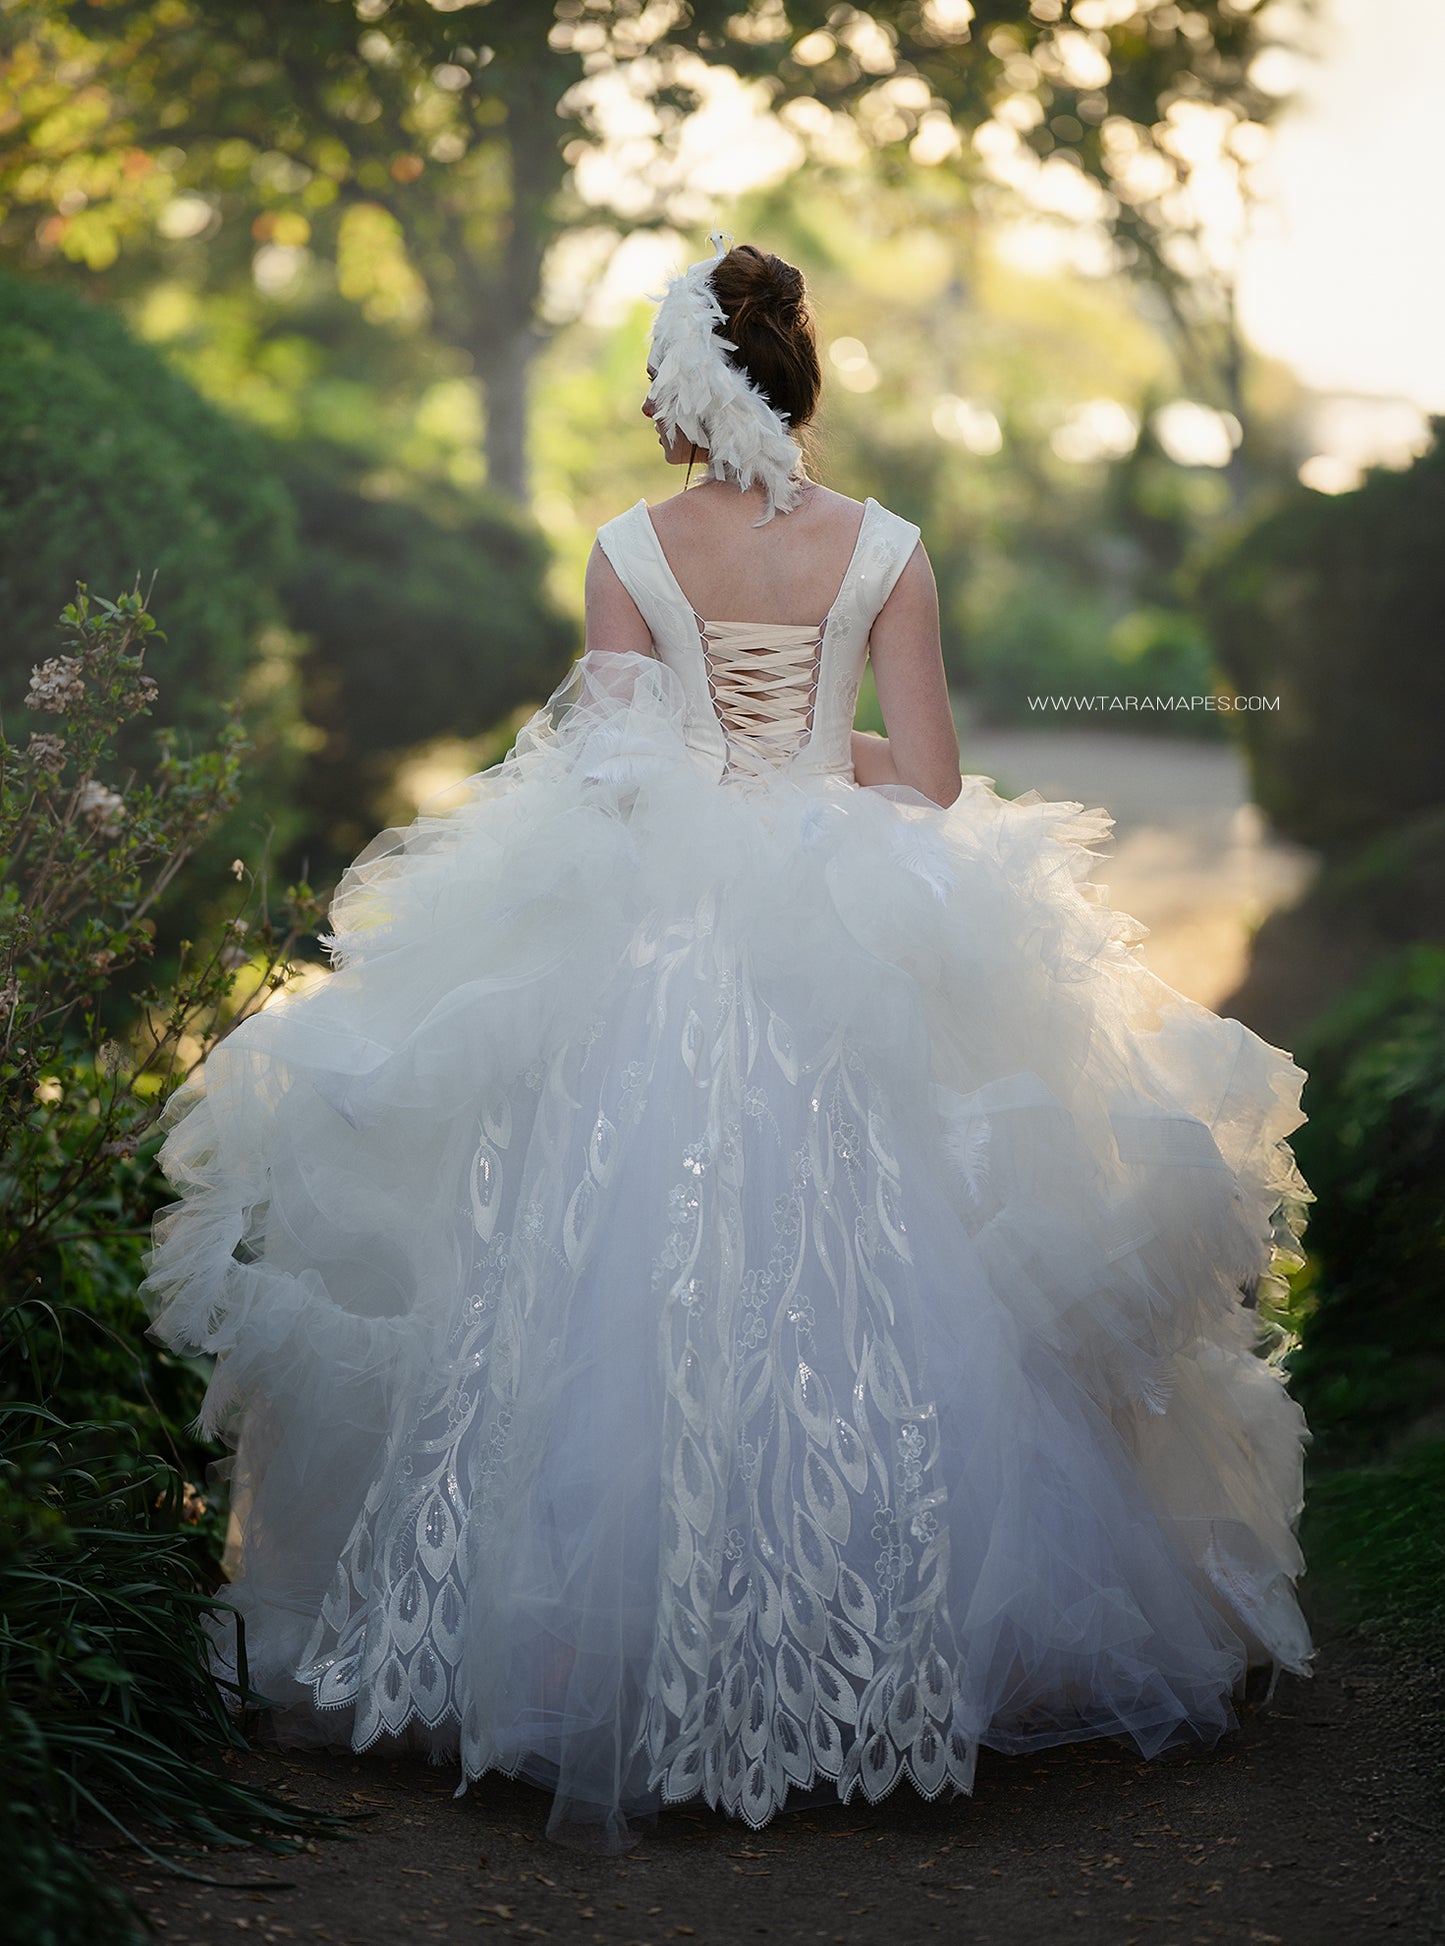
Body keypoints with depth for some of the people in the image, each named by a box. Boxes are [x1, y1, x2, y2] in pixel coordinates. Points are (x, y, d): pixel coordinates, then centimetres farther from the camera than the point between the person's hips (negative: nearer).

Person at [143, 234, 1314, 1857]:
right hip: (850, 966, 0)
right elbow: (930, 781, -3)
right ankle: (885, 1654, 13)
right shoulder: (886, 552, -2)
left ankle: (618, 1666, 9)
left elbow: (608, 773, -2)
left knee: (638, 1296, 4)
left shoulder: (631, 550, -2)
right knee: (852, 1295, 6)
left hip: (656, 949, 0)